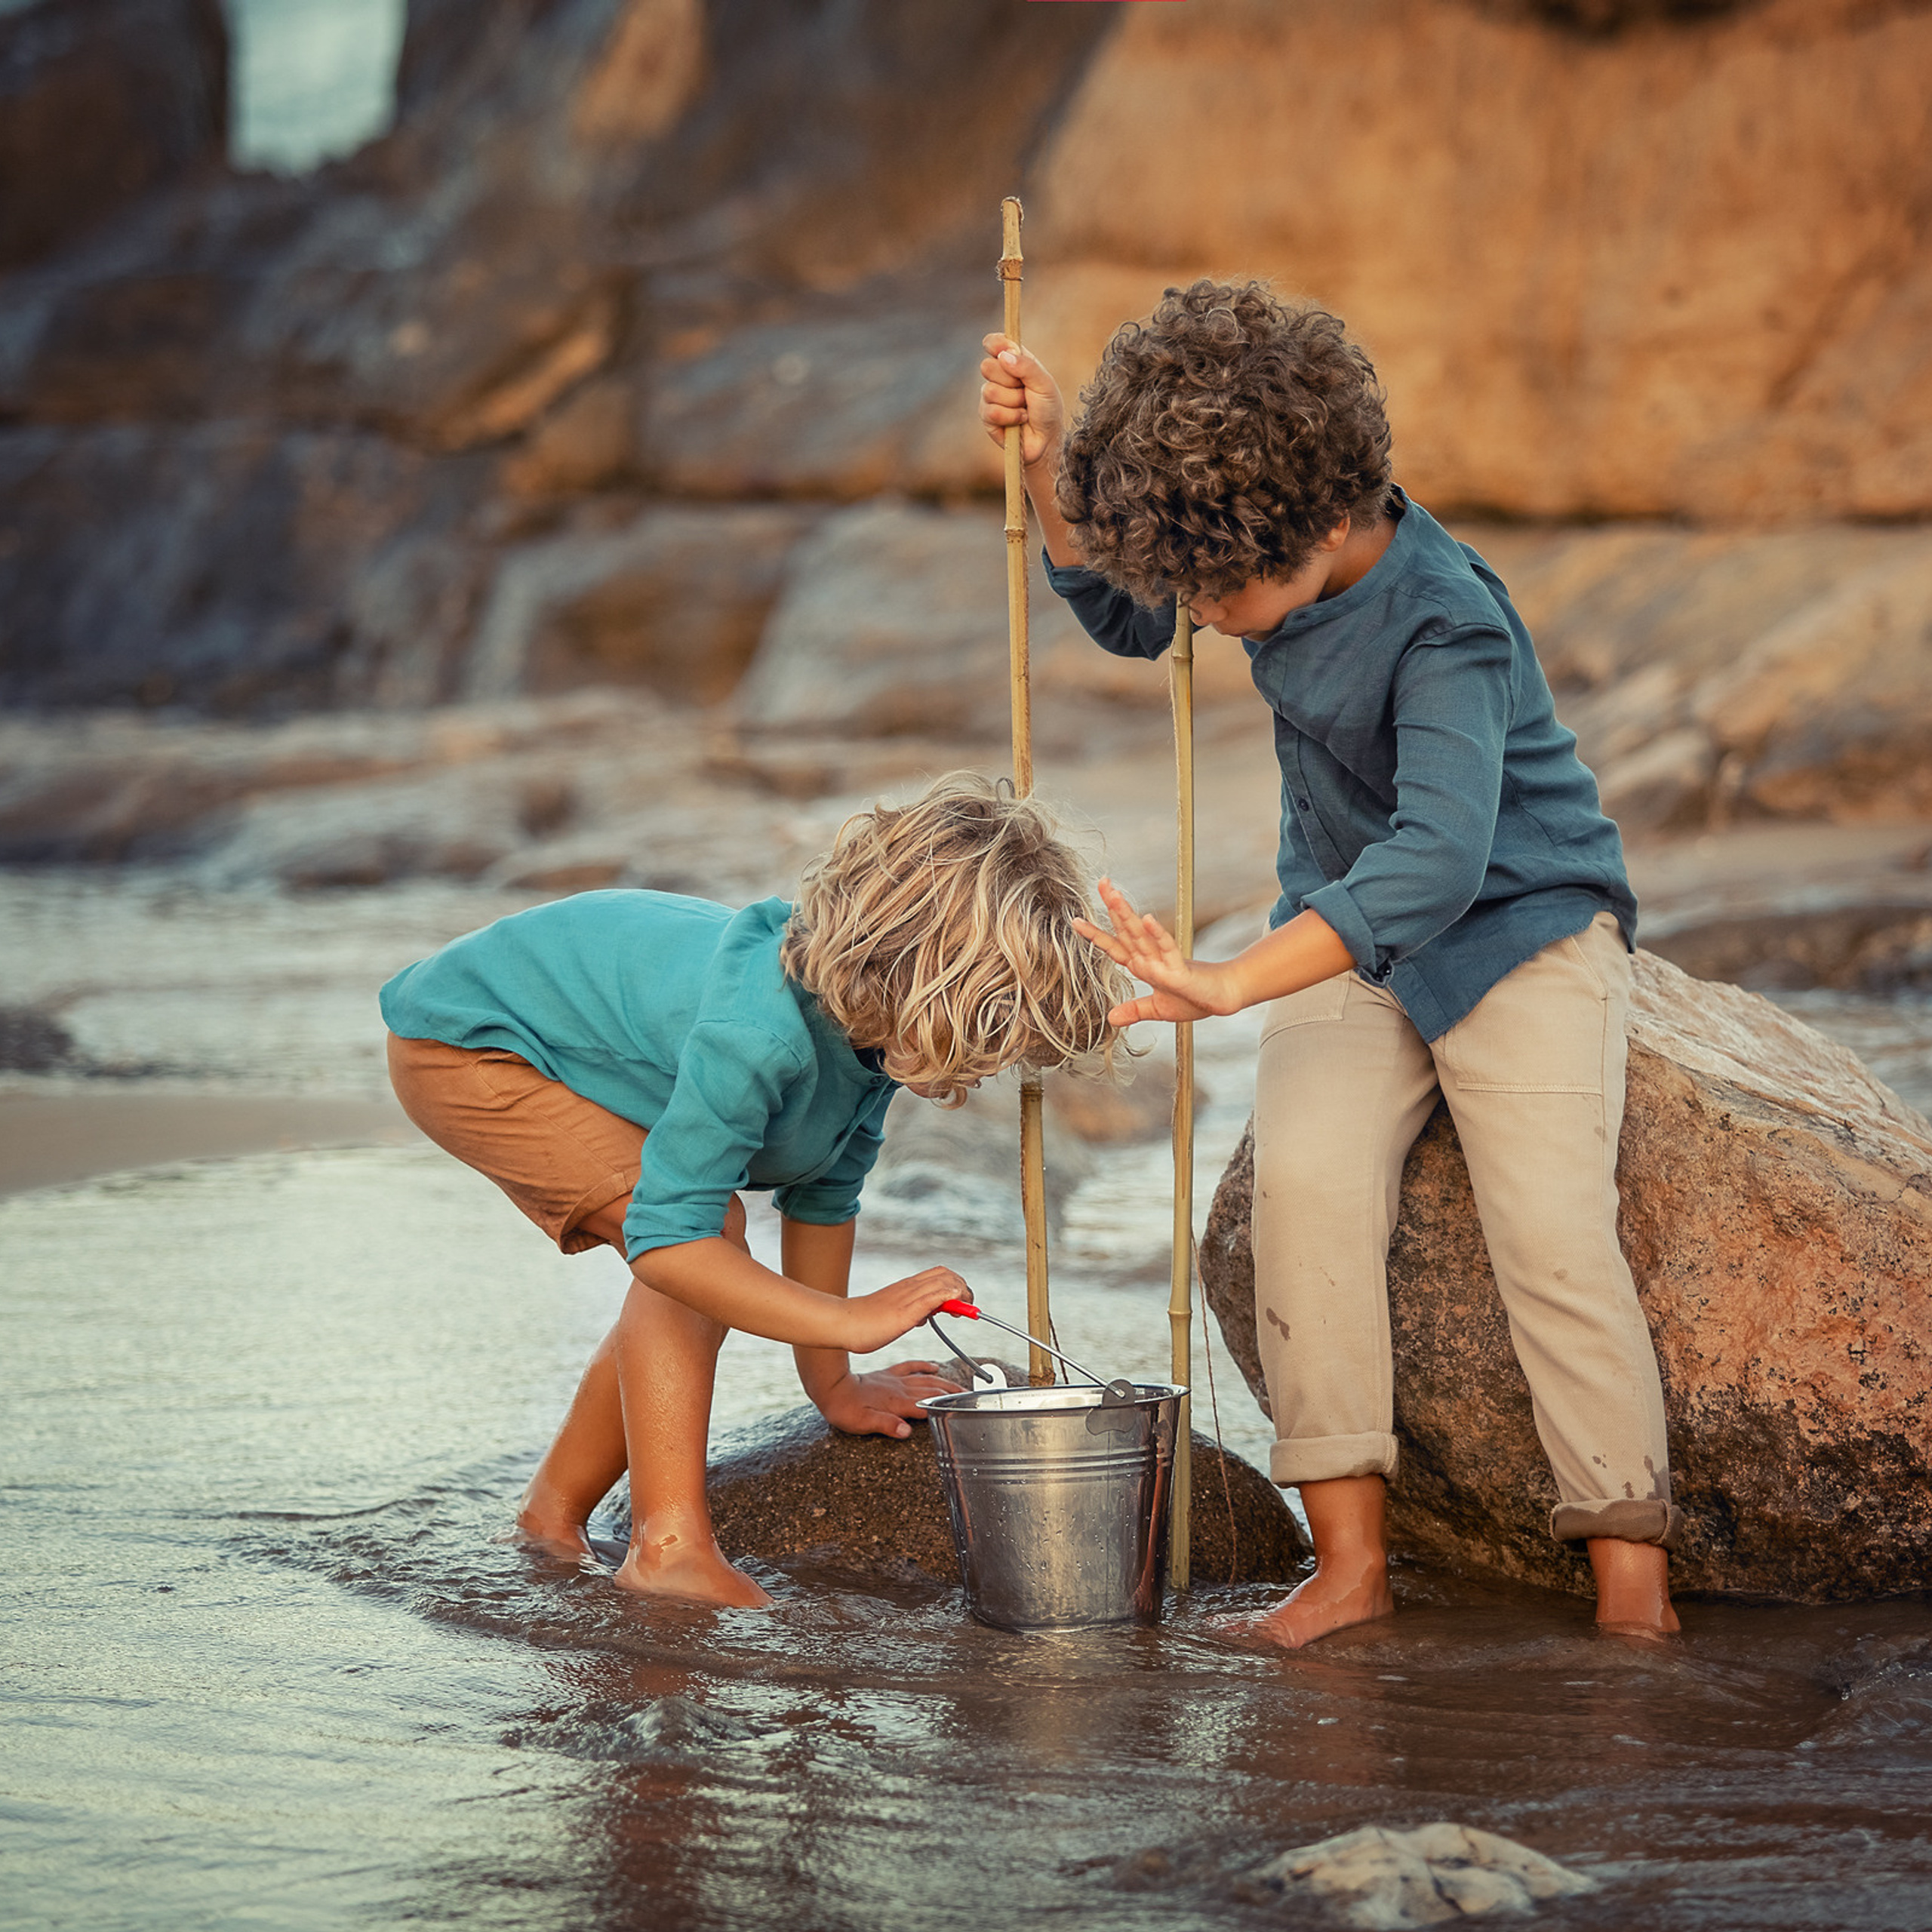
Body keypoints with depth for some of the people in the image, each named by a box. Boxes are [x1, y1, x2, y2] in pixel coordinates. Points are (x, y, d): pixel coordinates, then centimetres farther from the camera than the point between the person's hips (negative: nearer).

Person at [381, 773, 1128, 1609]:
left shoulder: (874, 1021, -12)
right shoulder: (756, 1033, -39)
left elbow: (824, 1193, 3)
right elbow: (668, 1242, -38)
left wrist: (831, 1384, 10)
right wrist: (851, 1322, -37)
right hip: (463, 1039, -9)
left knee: (709, 1274, 8)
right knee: (709, 1233, -23)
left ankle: (555, 1511, 25)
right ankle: (672, 1546, -22)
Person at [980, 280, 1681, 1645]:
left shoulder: (1447, 626, -29)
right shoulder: (1278, 545, -6)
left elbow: (1440, 856, -41)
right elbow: (1127, 620, 14)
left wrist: (1233, 983, -48)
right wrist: (1051, 467, -2)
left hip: (1520, 928, -5)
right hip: (1350, 937, 5)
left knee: (1552, 1222, -23)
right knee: (1307, 1179, -22)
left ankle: (1634, 1584, -17)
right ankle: (1351, 1559, -21)